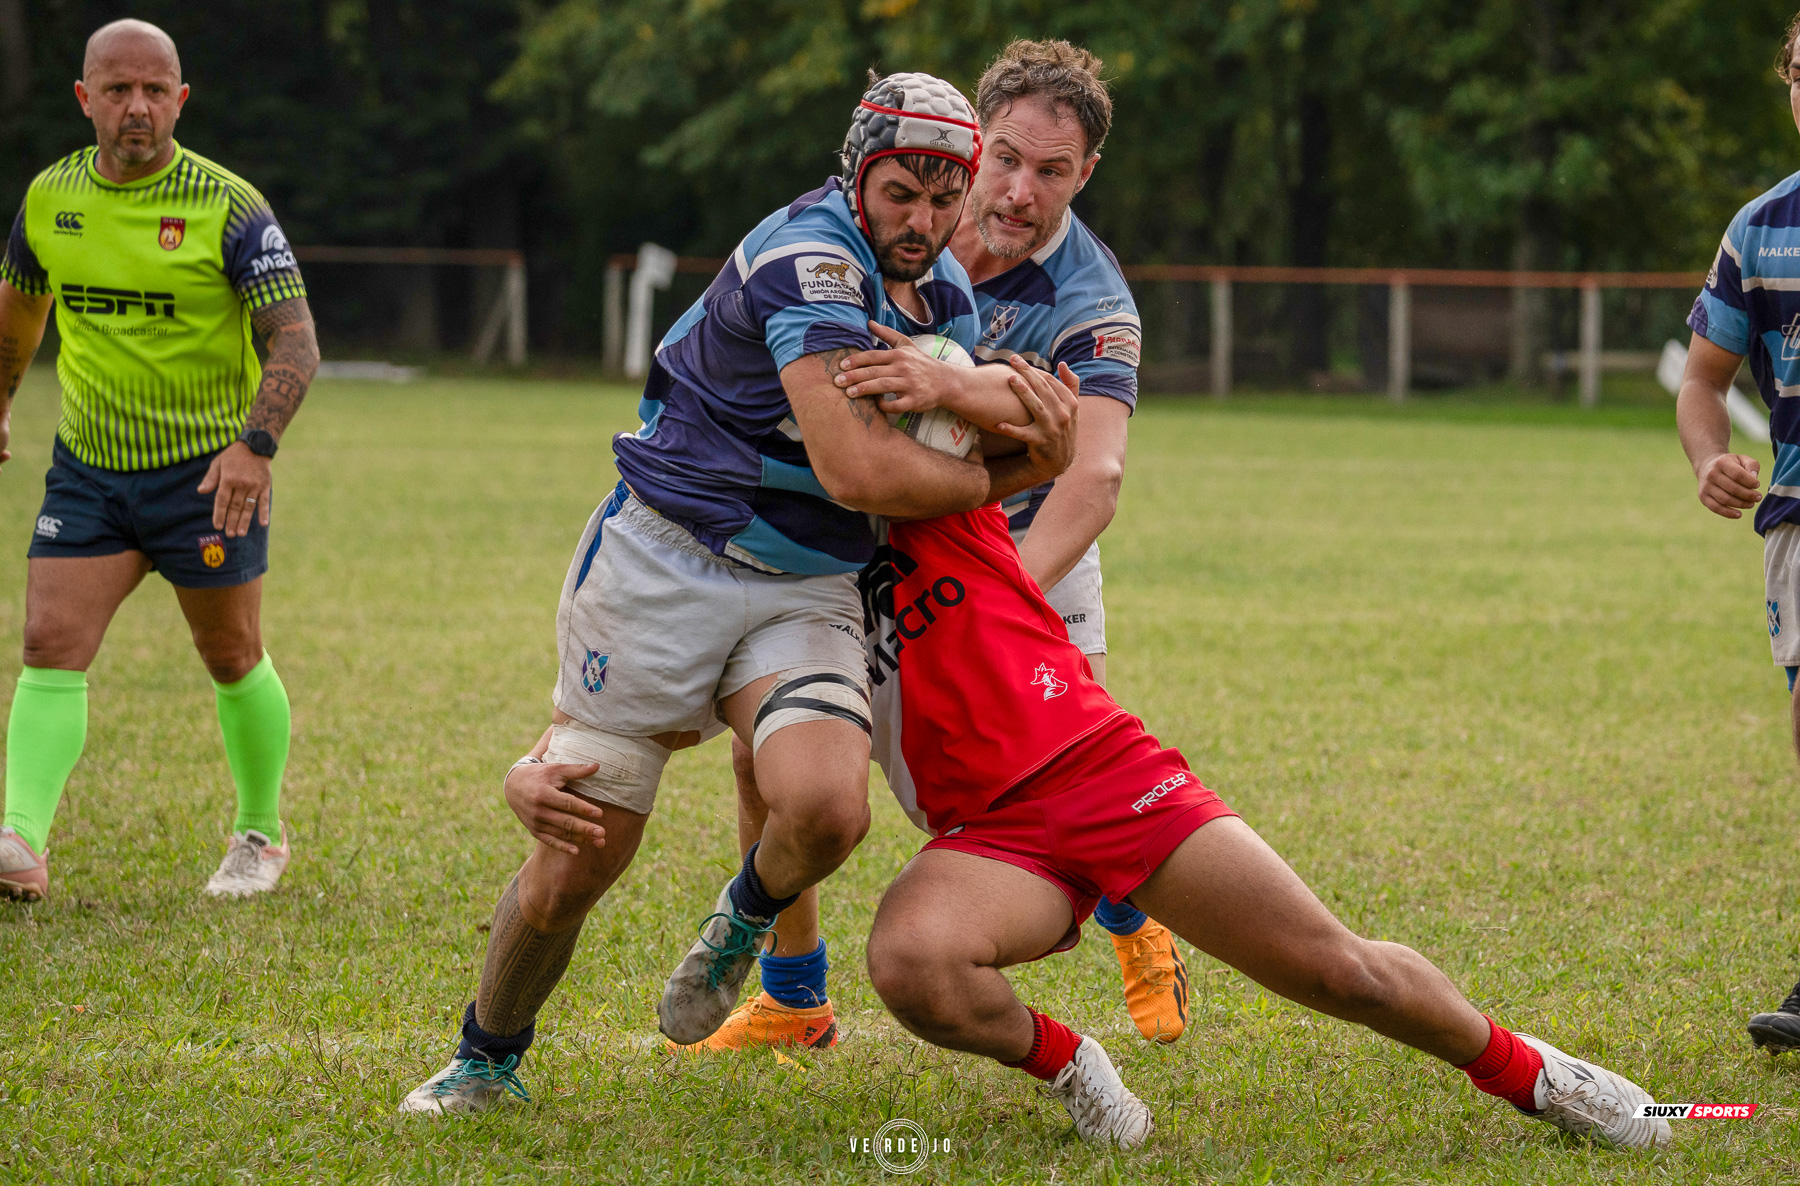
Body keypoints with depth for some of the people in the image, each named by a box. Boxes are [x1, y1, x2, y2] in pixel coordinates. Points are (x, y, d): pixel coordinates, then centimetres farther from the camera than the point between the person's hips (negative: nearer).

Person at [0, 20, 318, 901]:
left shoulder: (228, 207, -15)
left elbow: (294, 339, -19)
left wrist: (255, 443, -34)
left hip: (206, 471, -3)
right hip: (86, 466, 4)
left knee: (231, 661, 9)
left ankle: (261, 834, 28)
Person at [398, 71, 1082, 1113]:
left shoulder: (947, 287, 6)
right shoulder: (809, 257, -21)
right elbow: (860, 470, -29)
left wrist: (1018, 407, -3)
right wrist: (1012, 473, -13)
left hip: (810, 594, 6)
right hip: (665, 562, -5)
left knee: (827, 808, -26)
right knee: (576, 862, -1)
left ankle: (742, 925, 9)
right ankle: (488, 1056, 27)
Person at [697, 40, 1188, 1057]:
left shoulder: (1091, 303, -28)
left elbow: (1095, 476, -43)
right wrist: (951, 385, -40)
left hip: (1024, 542, -2)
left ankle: (1137, 932, 31)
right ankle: (793, 999, 12)